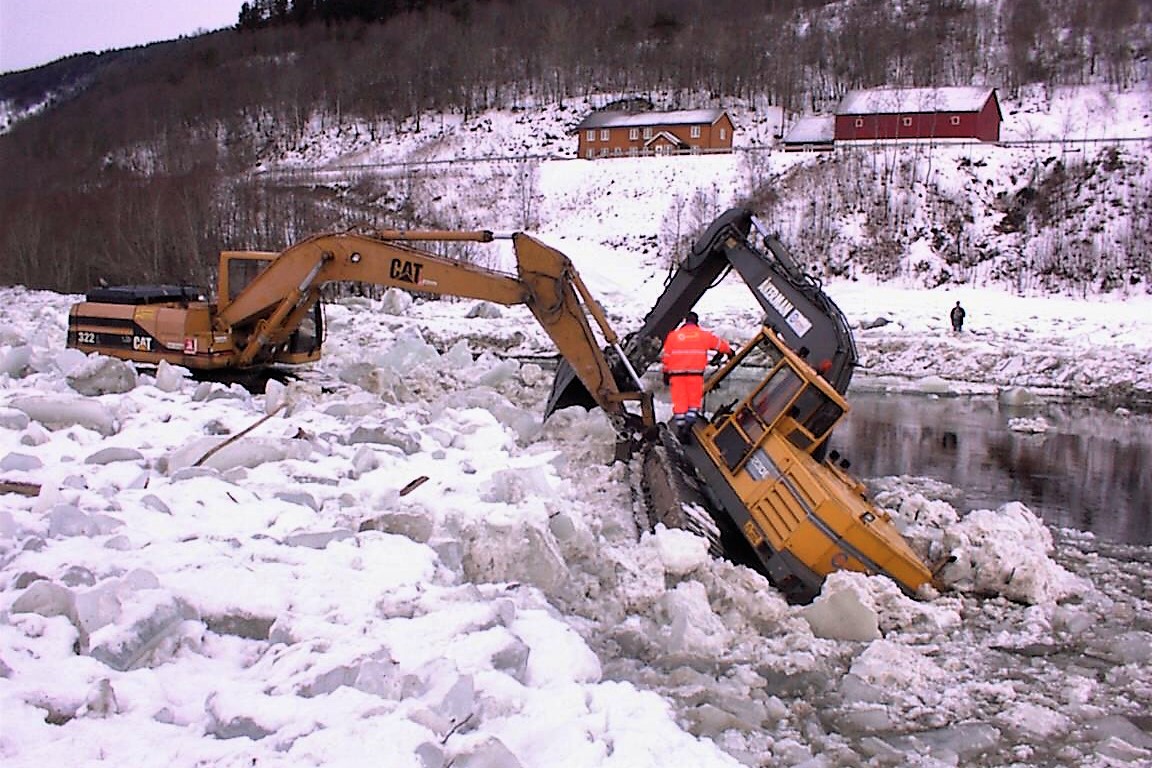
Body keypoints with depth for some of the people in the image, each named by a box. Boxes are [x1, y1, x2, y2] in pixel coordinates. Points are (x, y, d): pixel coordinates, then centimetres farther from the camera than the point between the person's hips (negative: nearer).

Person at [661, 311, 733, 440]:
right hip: (695, 373, -1)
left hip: (676, 373, 1)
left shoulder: (673, 336, 6)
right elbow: (720, 344, 21)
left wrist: (666, 373, 15)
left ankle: (680, 428, 6)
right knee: (694, 400, 8)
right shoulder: (704, 335, 6)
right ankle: (689, 423, -6)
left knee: (679, 401, 5)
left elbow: (667, 356, 7)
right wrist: (730, 352, 40)